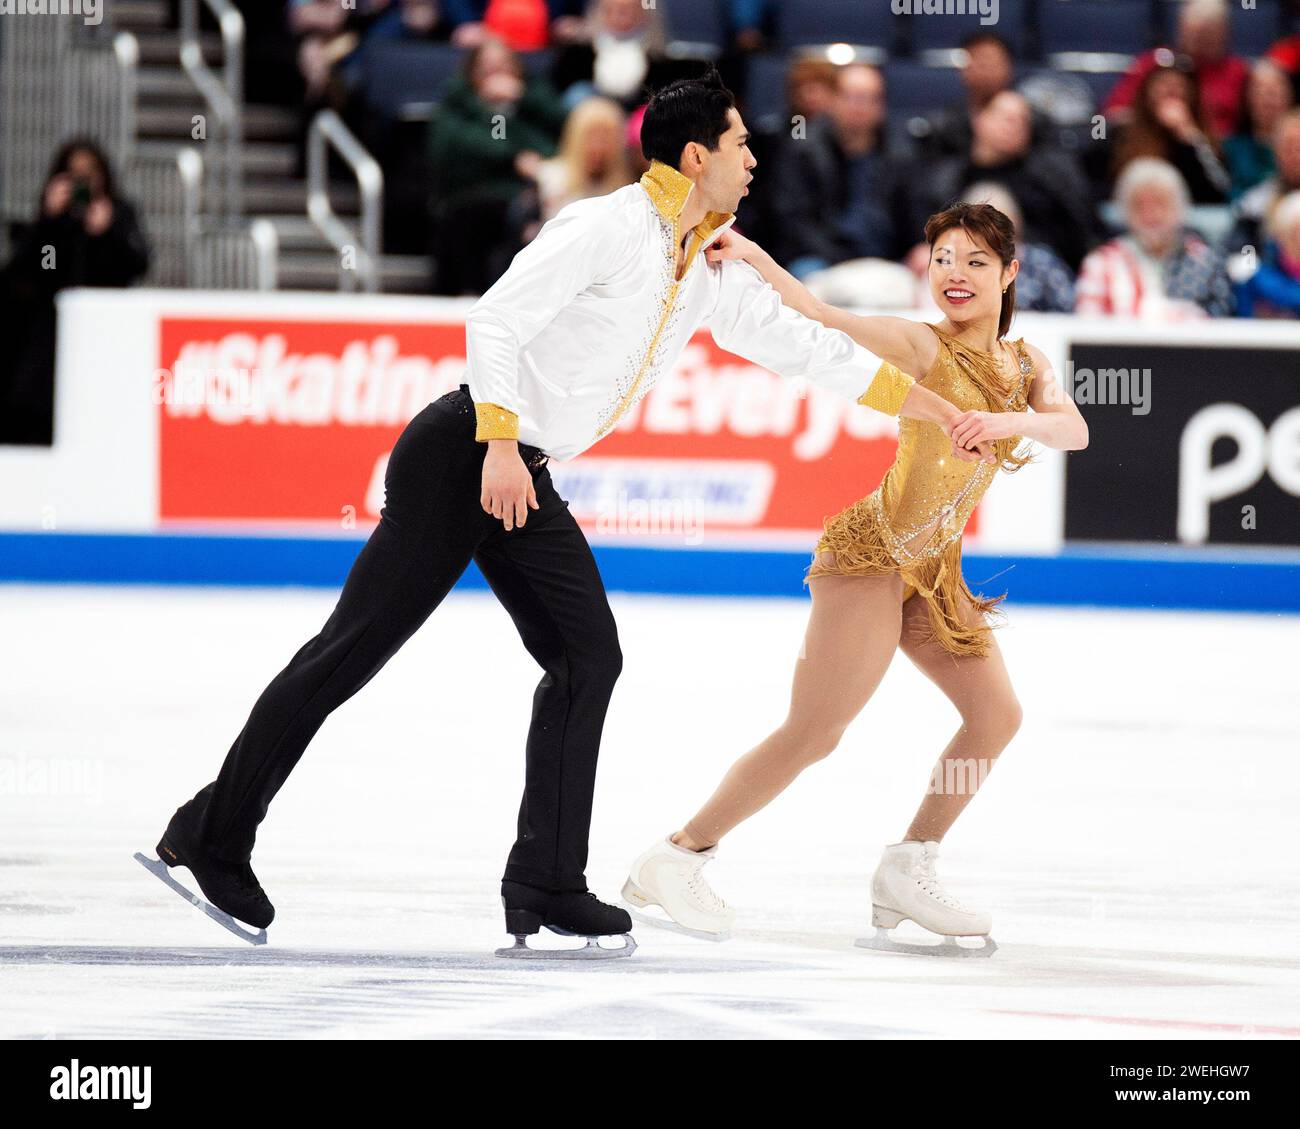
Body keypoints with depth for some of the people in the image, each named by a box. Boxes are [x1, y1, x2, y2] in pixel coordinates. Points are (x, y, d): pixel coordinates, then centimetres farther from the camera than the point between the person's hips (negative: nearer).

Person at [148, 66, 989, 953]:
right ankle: (216, 834, -3)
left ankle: (546, 883, 4)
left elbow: (797, 342, 21)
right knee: (357, 645, -8)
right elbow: (496, 320, -19)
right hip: (463, 452, -9)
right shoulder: (606, 229, -13)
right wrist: (500, 444, -28)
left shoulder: (713, 272, 12)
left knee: (588, 657, 1)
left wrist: (928, 405, 23)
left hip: (526, 480, 9)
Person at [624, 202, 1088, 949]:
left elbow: (1074, 429, -9)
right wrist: (753, 258, -38)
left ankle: (908, 873, 16)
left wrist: (1011, 421, -30)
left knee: (996, 717, 6)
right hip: (875, 553, -8)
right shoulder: (921, 346, -9)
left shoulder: (1024, 363, 9)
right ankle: (676, 859, -7)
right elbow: (824, 322, -24)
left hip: (935, 567, 8)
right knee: (814, 734, -14)